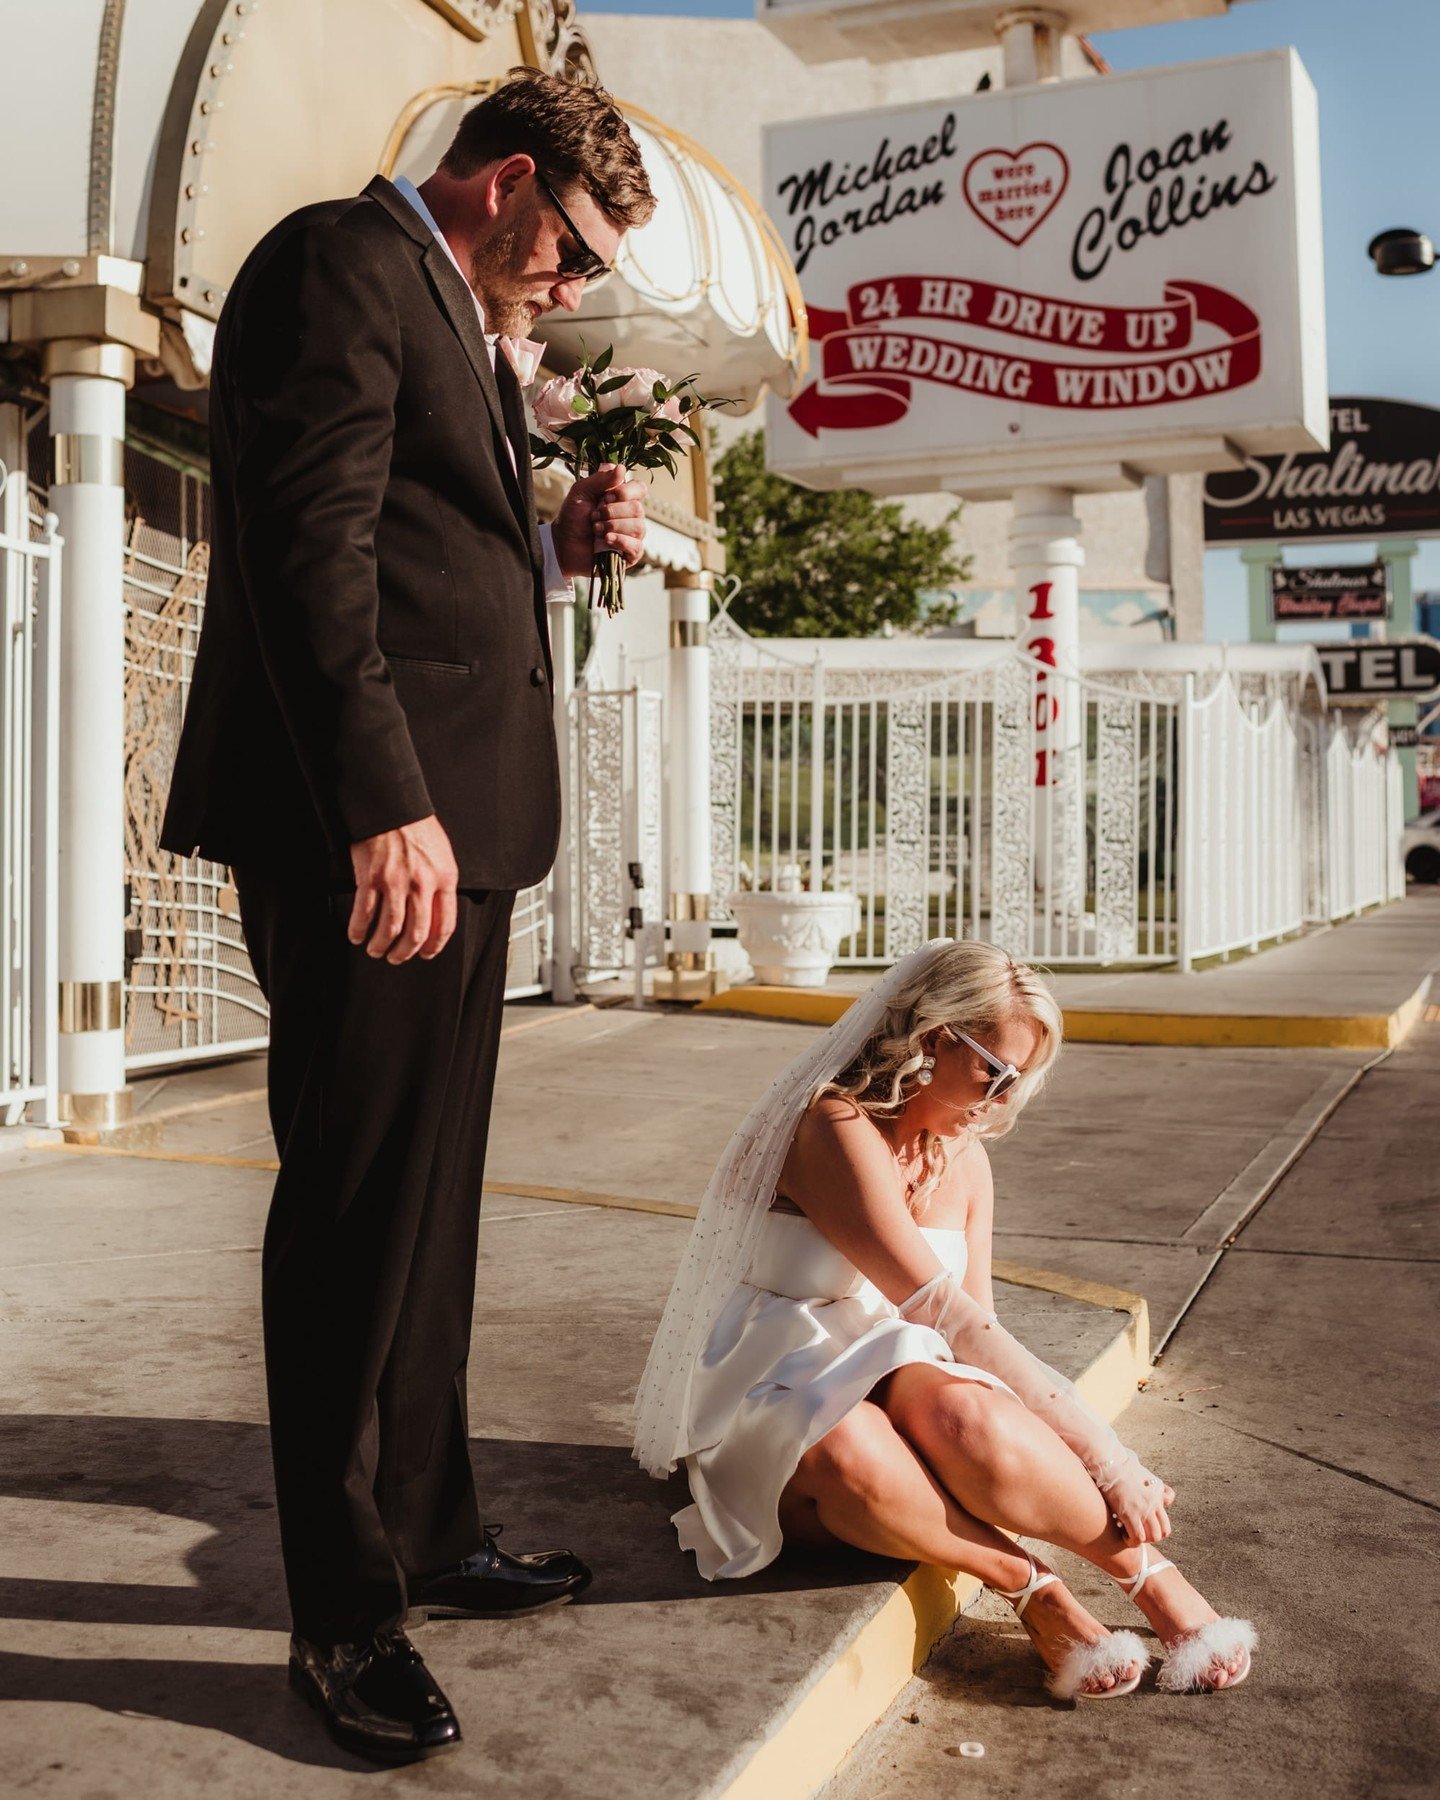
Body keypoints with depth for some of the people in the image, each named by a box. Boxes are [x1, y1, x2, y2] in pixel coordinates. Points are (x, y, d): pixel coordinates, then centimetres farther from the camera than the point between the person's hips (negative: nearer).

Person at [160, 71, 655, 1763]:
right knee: (355, 1211, -3)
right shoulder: (342, 261, -5)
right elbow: (315, 547, -18)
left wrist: (558, 545, 11)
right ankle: (343, 1614, 9)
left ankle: (429, 1538, 27)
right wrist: (382, 802, -24)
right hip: (370, 828, -10)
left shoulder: (458, 327, 26)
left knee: (425, 1206, 14)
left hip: (450, 820, 10)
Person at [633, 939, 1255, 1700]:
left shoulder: (963, 1158, 8)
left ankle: (1146, 1570, -12)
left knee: (965, 1420, -31)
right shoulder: (834, 1129, -21)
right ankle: (1030, 1585, -19)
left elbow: (973, 1326, 4)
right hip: (772, 1400, -5)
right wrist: (1104, 1454, -26)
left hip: (884, 1377, 5)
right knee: (853, 1457, -40)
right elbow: (943, 1311, -26)